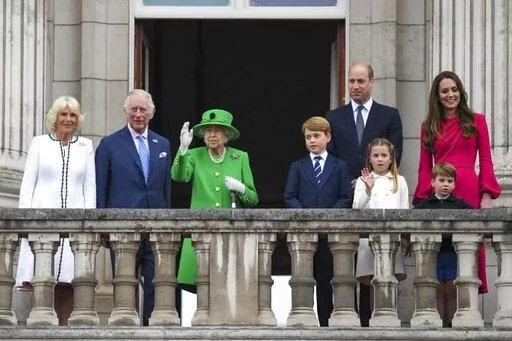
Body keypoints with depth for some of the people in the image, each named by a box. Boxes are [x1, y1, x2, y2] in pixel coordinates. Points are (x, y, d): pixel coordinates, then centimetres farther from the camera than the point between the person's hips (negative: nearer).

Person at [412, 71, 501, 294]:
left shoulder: (476, 121, 11)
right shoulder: (429, 126, 16)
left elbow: (485, 162, 7)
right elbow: (424, 167, 13)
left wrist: (487, 195, -5)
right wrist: (422, 199, 2)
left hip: (469, 191, -1)